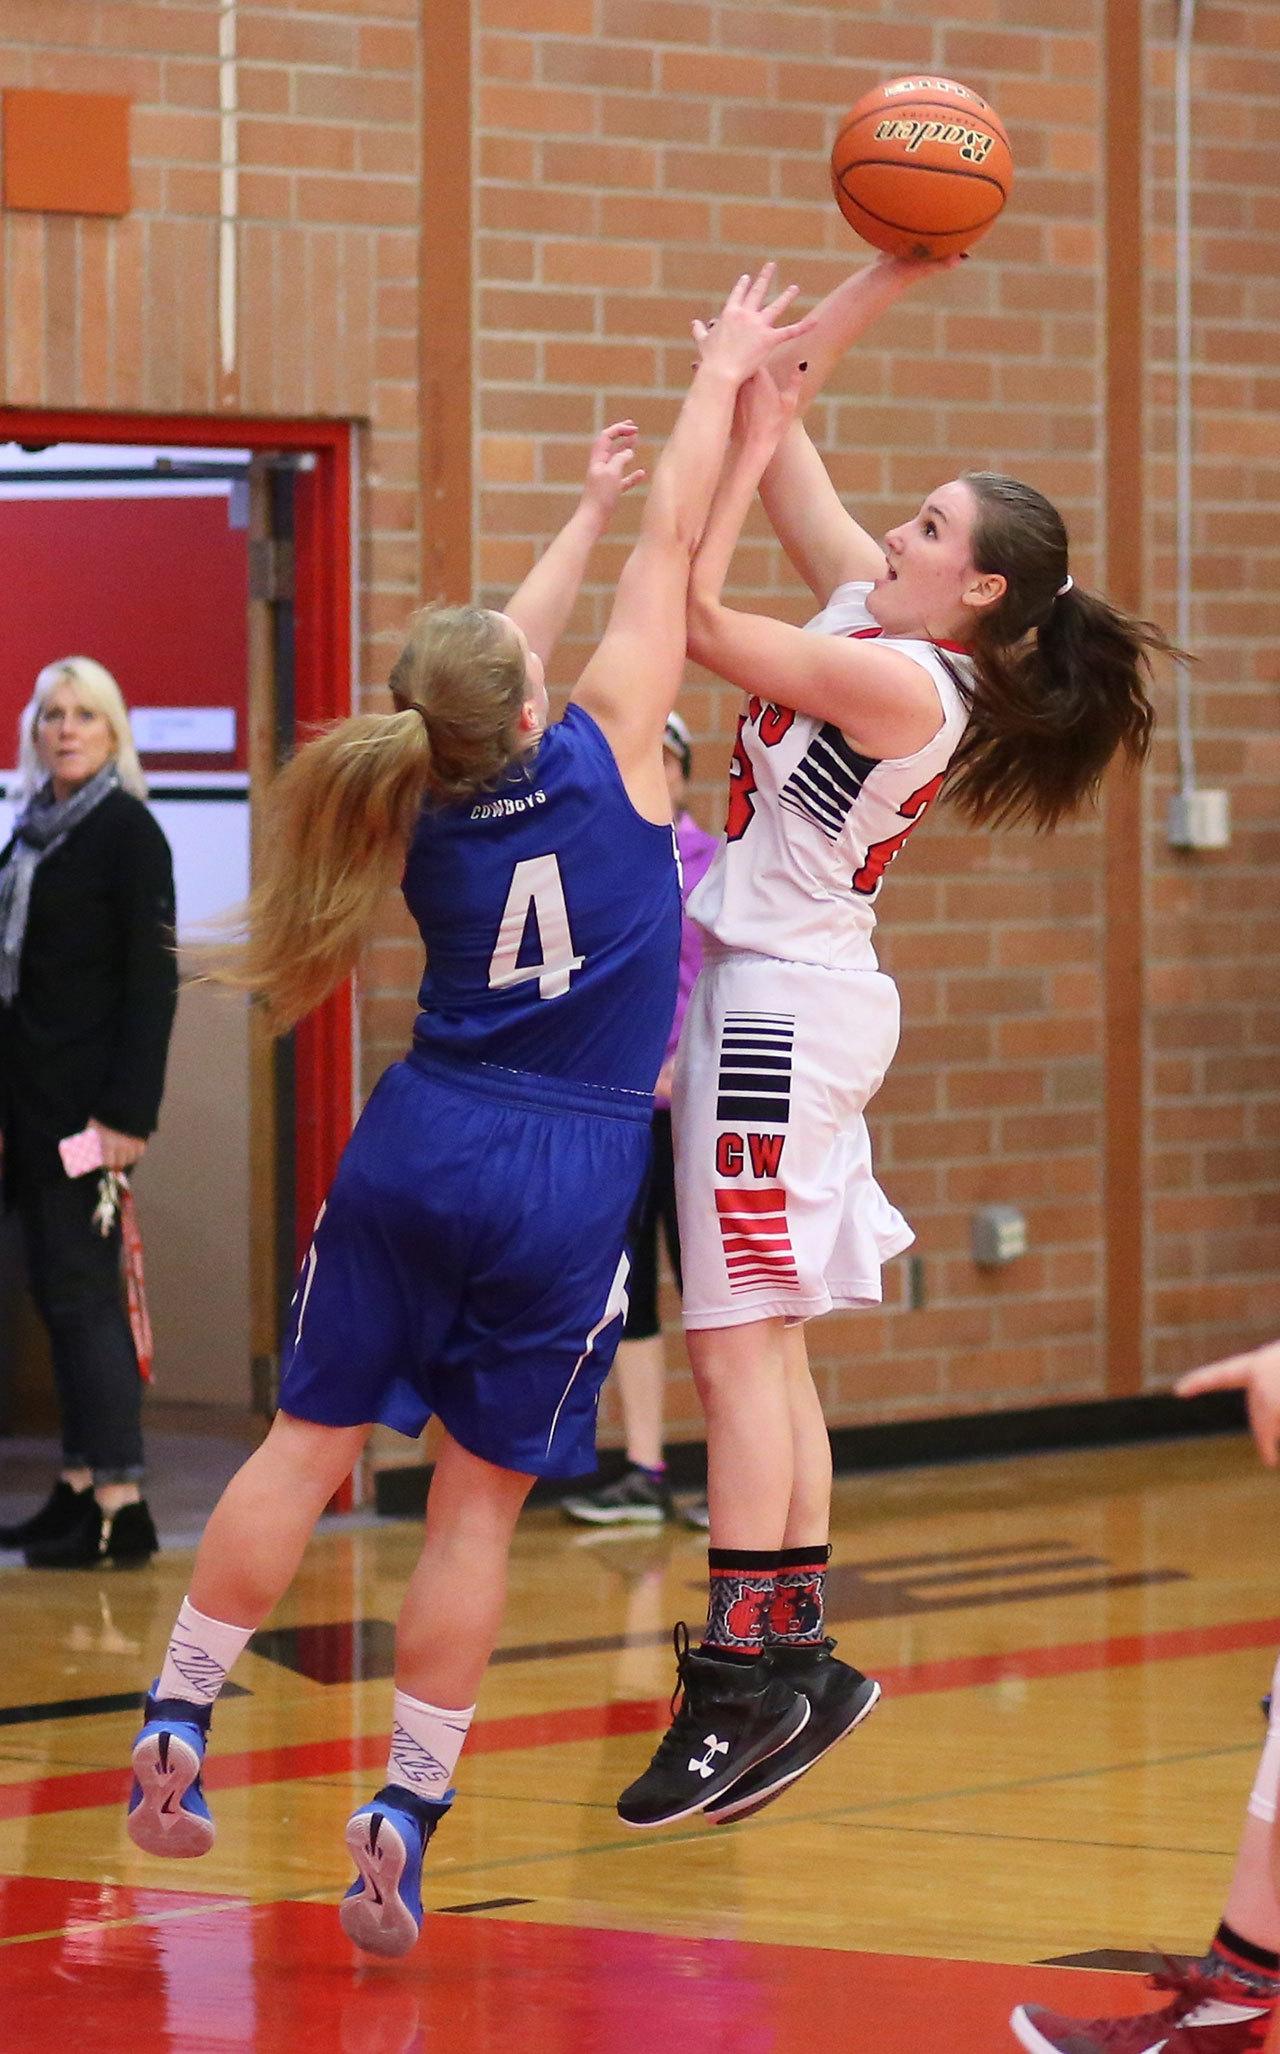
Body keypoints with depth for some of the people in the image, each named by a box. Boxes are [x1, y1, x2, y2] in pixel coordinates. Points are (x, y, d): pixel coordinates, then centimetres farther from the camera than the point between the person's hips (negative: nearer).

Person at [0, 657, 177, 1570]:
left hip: (90, 1101, -7)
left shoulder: (127, 832, -8)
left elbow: (153, 978, -13)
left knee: (82, 1288, -8)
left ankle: (120, 1503, -7)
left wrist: (129, 1113, -19)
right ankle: (81, 1486, 14)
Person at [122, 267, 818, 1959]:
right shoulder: (605, 753, -10)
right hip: (563, 1182, -3)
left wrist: (590, 505, 33)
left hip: (415, 1149, 3)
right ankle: (404, 1821, 3)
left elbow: (495, 657, 21)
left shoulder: (428, 802, 2)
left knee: (309, 1441, 12)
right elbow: (674, 545, 0)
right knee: (479, 1500, 2)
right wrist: (724, 374, 11)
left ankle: (176, 1723, 10)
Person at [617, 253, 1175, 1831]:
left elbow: (701, 619, -21)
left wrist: (744, 448, -15)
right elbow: (780, 409, 11)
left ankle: (737, 1692, -11)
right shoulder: (865, 607, 8)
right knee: (763, 1347, 11)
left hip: (784, 1002, -10)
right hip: (765, 991, 10)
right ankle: (799, 1657, 15)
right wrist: (893, 277, 6)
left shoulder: (906, 682, -16)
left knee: (740, 1345, -10)